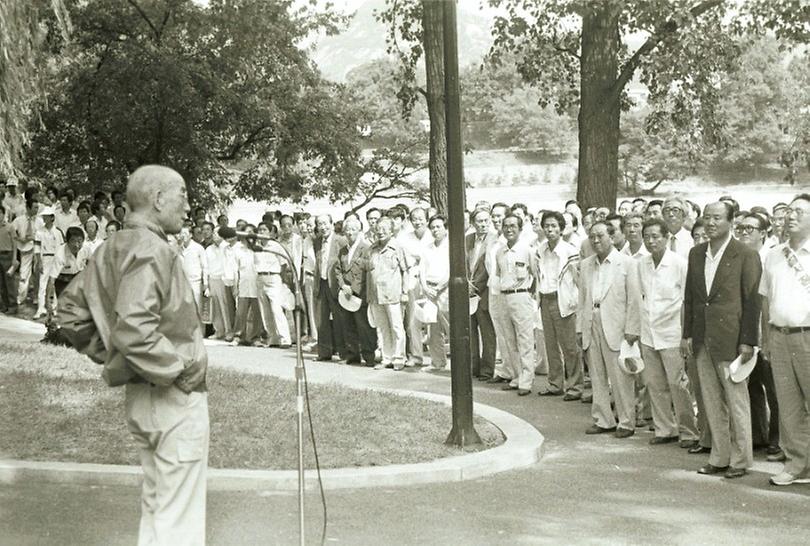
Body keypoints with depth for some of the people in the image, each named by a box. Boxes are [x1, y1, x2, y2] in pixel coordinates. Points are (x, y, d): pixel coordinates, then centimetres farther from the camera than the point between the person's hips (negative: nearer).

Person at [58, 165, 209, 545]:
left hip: (139, 396, 9)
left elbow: (70, 309, 16)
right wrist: (180, 369, -18)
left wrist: (108, 355, 17)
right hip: (175, 399, -9)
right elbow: (134, 331, -29)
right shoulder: (151, 249, -18)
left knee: (156, 507, 20)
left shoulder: (112, 249, 9)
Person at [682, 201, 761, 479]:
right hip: (702, 339, 5)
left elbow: (752, 301, -8)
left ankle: (740, 459, 13)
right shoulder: (696, 254, 10)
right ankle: (719, 457, 19)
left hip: (730, 338, -5)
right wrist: (687, 334, 8)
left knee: (736, 400, 3)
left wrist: (748, 341, -12)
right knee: (712, 401, 10)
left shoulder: (746, 256, -7)